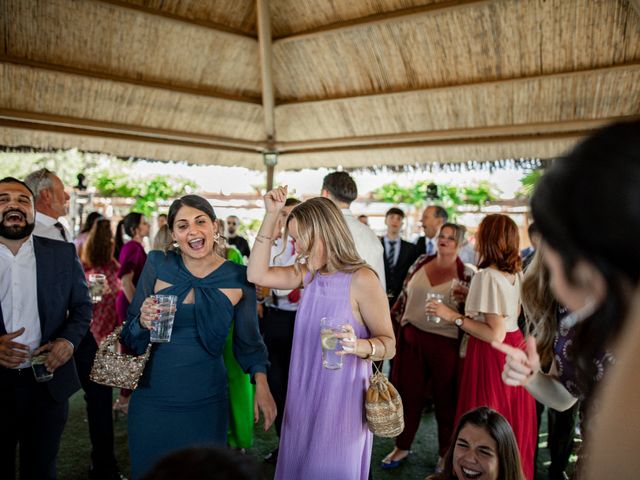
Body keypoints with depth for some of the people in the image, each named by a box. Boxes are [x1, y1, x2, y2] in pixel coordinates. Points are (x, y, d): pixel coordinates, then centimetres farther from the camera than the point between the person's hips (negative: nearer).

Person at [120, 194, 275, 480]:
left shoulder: (239, 279, -5)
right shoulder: (158, 266, -5)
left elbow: (248, 340, 7)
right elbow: (131, 340, 0)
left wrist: (261, 384, -6)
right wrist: (143, 323, -21)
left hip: (207, 403, 0)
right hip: (153, 399, 1)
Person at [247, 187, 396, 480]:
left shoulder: (361, 279, -17)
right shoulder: (309, 274, 3)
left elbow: (389, 344, -13)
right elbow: (257, 275, -3)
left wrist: (359, 345, -35)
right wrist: (271, 216, -6)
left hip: (341, 399, -6)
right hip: (304, 395, 6)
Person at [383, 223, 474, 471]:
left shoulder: (466, 274, -3)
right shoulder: (421, 262, 5)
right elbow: (405, 294, 12)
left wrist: (464, 300, -19)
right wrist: (394, 319, 11)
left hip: (446, 342, -3)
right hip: (412, 337, 3)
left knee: (445, 398, 10)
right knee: (408, 392, 11)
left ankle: (446, 452, 29)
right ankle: (402, 447, 29)